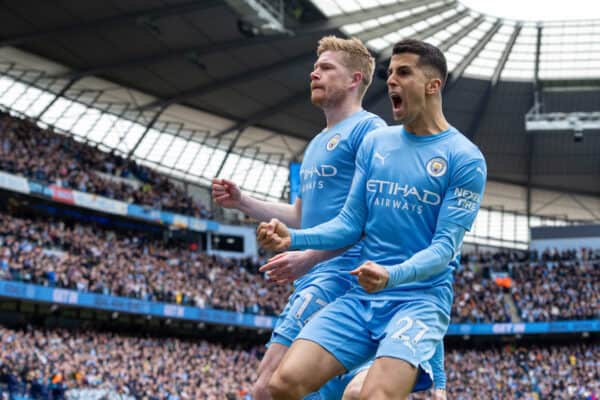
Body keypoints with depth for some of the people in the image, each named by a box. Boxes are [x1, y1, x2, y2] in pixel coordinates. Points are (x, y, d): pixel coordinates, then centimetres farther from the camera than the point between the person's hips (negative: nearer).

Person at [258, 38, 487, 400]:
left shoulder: (465, 159, -4)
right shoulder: (374, 143, 13)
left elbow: (445, 247, -10)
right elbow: (351, 223, 12)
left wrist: (393, 275, -29)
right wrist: (294, 238, -6)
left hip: (420, 298, -5)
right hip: (361, 297, 5)